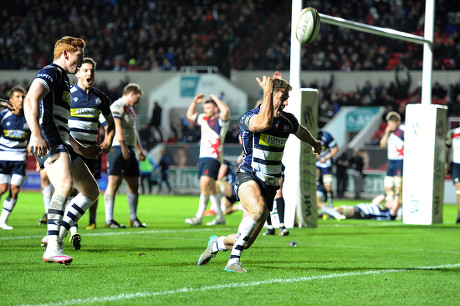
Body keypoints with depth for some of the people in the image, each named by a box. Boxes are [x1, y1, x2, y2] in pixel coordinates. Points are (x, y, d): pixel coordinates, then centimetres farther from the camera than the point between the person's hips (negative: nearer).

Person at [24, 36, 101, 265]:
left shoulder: (63, 80, 30)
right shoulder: (50, 73, -3)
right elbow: (30, 101, -21)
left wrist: (81, 149, 40)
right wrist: (37, 135, -34)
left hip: (62, 144, 11)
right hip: (47, 142, -11)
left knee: (91, 191, 11)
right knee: (65, 184, -32)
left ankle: (58, 235, 10)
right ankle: (52, 248, -39)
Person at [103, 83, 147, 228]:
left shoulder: (129, 109, 23)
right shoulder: (118, 106, -8)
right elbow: (117, 128, -20)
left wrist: (139, 150, 28)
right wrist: (123, 147, -26)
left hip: (129, 150, 10)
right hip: (117, 149, -10)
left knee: (134, 184, 10)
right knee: (114, 183, -11)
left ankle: (133, 218, 19)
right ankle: (109, 220, -12)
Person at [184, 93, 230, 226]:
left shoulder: (220, 120, -3)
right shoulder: (204, 119, 20)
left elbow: (226, 111, -25)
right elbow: (190, 115, 34)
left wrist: (216, 99, -11)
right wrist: (195, 102, 19)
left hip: (213, 157, -9)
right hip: (203, 157, 9)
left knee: (204, 185, -18)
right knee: (211, 189, 8)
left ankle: (198, 217, -18)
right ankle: (220, 217, 11)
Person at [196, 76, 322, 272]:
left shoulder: (288, 120, 6)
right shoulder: (248, 117, -12)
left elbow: (301, 132, 31)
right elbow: (264, 123, -36)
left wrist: (315, 143, 50)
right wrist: (268, 92, -28)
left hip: (269, 185, 6)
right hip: (248, 177, -6)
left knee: (246, 242, 2)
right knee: (258, 209, -39)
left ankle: (216, 244, 35)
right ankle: (233, 261, -29)